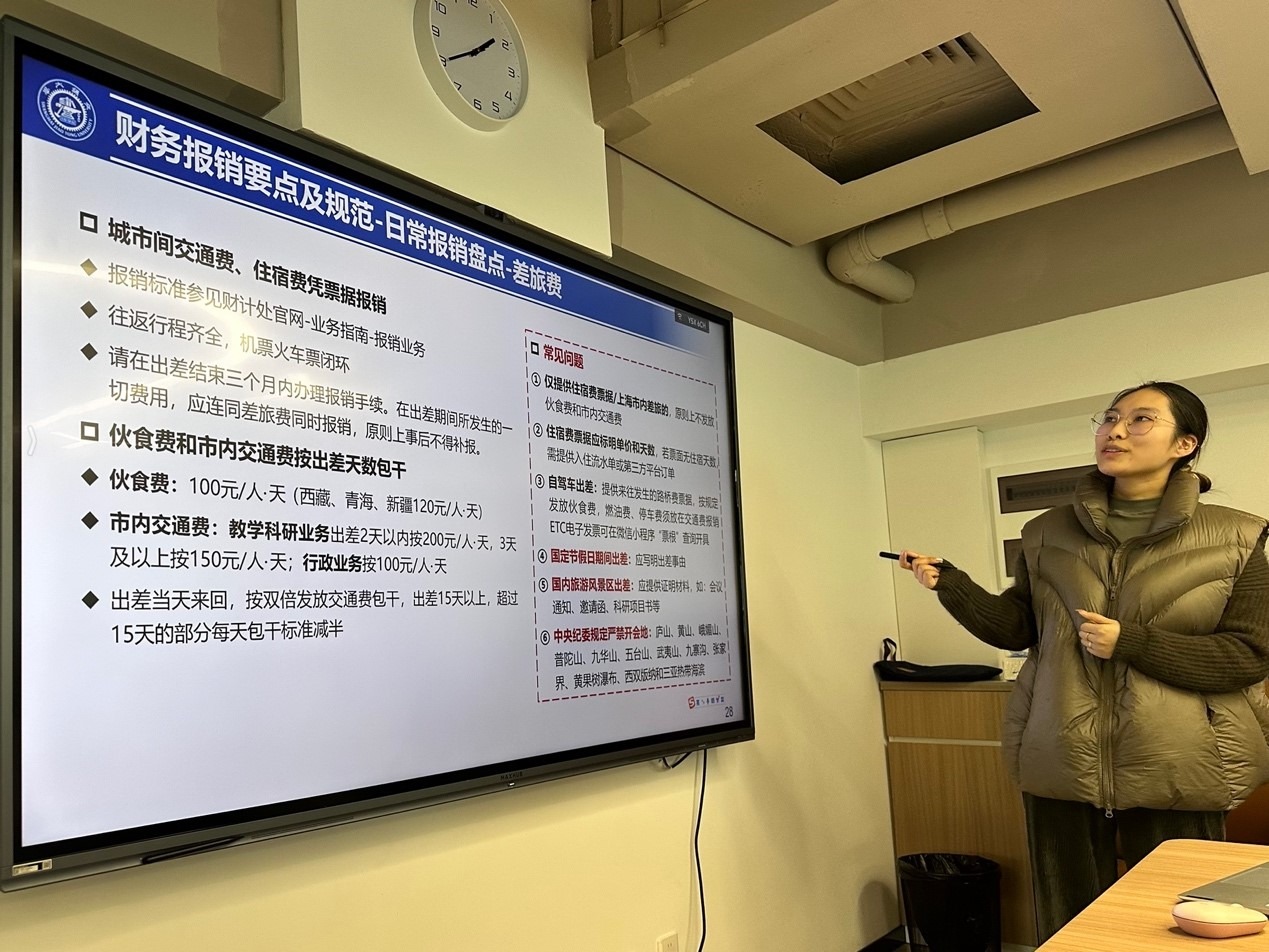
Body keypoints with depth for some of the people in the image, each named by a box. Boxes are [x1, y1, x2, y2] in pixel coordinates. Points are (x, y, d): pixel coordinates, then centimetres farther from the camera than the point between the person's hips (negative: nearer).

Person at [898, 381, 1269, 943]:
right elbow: (1016, 628, 6)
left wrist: (1131, 642, -17)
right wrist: (948, 583, -7)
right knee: (1067, 928, 14)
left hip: (1175, 769, -2)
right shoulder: (1049, 533, 5)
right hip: (1062, 760, 2)